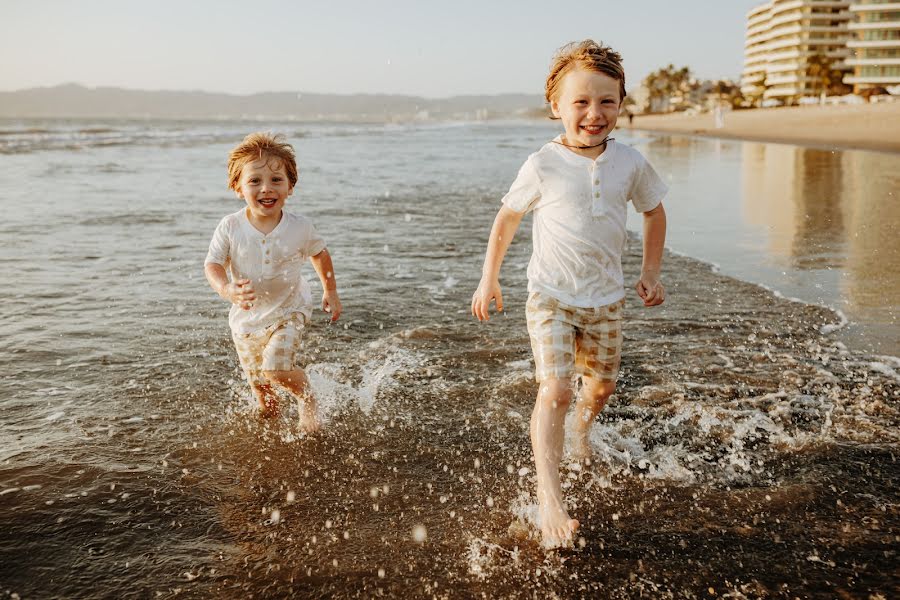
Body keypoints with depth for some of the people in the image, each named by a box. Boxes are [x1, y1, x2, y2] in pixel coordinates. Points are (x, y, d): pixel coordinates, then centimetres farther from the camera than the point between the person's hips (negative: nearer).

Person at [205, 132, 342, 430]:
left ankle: (307, 399, 9)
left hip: (288, 311, -2)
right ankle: (267, 406, 54)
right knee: (257, 380, 18)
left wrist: (330, 291, 11)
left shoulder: (300, 227, -16)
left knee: (276, 370, -22)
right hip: (246, 315, 2)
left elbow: (320, 253, 3)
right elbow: (213, 264, -17)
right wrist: (227, 289, -39)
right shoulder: (230, 227, -18)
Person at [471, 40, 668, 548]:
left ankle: (582, 432, 54)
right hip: (551, 297, -4)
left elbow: (654, 211, 14)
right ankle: (550, 499, -13)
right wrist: (489, 278, 5)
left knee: (602, 384, 19)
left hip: (607, 298, 4)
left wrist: (651, 273, 10)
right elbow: (508, 218, 2)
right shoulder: (543, 167, -12)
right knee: (554, 390, -16)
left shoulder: (630, 163, -4)